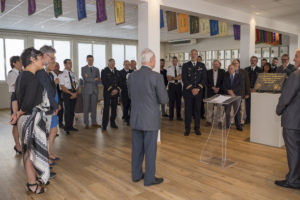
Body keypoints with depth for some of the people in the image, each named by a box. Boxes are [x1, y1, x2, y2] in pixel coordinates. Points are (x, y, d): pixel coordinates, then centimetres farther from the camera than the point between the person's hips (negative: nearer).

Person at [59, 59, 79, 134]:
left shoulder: (73, 74, 14)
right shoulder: (61, 75, -3)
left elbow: (77, 85, 12)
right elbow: (63, 87, -10)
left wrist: (76, 93, -6)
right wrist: (71, 93, -15)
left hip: (74, 93, 5)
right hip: (66, 93, -5)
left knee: (72, 110, 9)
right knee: (67, 110, -5)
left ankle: (71, 126, 20)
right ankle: (67, 128, 7)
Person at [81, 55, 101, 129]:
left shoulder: (96, 69, 14)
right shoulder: (83, 68, 4)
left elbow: (98, 81, 3)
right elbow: (85, 79, -11)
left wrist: (89, 78, -10)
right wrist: (94, 79, -11)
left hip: (94, 90, 3)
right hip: (87, 90, -3)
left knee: (94, 107, 6)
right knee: (86, 107, 0)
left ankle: (94, 122, 12)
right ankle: (86, 123, 8)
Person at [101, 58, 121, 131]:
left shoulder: (117, 71, 15)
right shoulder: (104, 71, 0)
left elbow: (119, 81, 12)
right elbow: (104, 82, -9)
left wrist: (116, 89, -4)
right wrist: (111, 89, -14)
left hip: (115, 92, 4)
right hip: (107, 92, -4)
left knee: (114, 108, 6)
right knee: (106, 108, -6)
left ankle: (113, 123, 17)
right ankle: (104, 125, -2)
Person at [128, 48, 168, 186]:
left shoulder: (132, 76, 1)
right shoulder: (157, 77, -16)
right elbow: (164, 100, -10)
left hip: (135, 118, 6)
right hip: (150, 119, -6)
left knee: (137, 148, 16)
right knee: (150, 150, 6)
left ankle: (136, 175, 29)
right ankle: (149, 178, 18)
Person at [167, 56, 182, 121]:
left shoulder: (180, 68, 6)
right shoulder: (169, 68, 2)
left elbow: (180, 77, -10)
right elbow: (168, 78, -7)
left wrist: (172, 77, -17)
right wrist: (176, 77, -15)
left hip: (179, 85, 2)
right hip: (172, 85, -1)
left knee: (178, 101, 6)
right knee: (171, 101, 2)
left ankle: (179, 116, 15)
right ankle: (171, 116, 12)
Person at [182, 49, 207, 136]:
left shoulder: (202, 65, 9)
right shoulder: (185, 65, 4)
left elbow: (204, 78, 3)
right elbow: (184, 79, -4)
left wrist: (198, 89, -9)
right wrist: (191, 89, -12)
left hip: (198, 91, 1)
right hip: (188, 91, -1)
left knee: (197, 110, 5)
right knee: (188, 110, 1)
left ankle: (197, 128, 14)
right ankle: (187, 129, 11)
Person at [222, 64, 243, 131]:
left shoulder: (239, 76, 4)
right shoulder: (226, 76, 10)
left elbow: (240, 86, -5)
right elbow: (224, 86, 3)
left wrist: (233, 91, -15)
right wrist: (228, 91, -13)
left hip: (236, 95, -1)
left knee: (237, 111, 1)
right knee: (227, 111, 2)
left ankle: (238, 126, 11)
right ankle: (227, 125, 12)